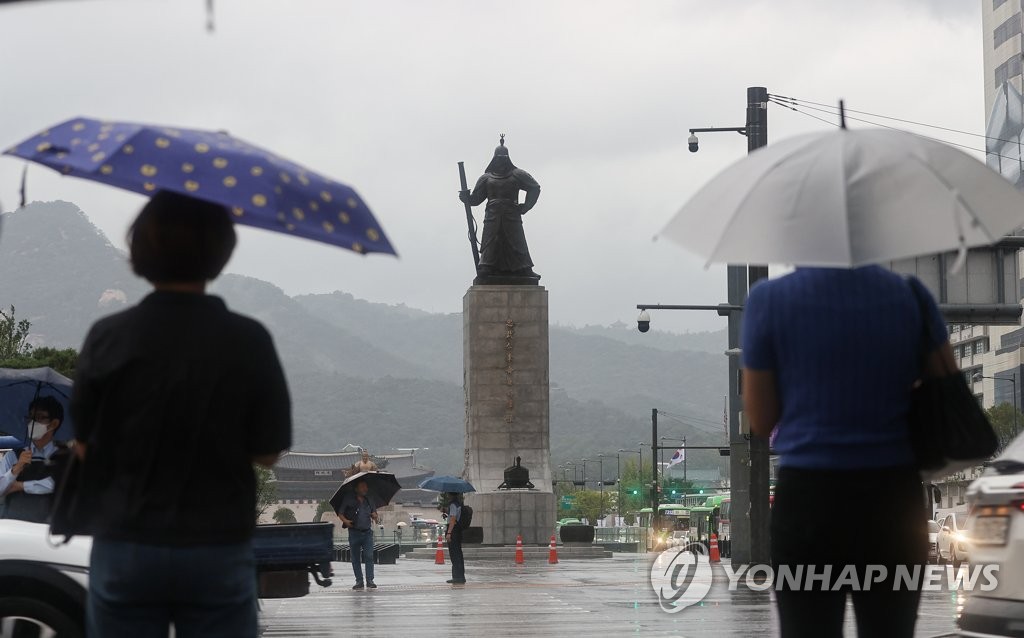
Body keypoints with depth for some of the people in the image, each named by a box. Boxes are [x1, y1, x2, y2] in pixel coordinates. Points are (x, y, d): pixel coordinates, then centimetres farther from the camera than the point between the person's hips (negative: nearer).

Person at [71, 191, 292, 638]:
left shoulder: (109, 338, -9)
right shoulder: (249, 341, -10)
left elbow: (84, 445, 0)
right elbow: (267, 451, -3)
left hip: (125, 549, 1)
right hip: (218, 551, 0)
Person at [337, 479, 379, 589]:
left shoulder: (368, 500, 10)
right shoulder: (349, 500, -2)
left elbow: (373, 512, 21)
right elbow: (340, 513, 2)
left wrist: (375, 517, -1)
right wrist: (345, 520, -17)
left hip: (367, 532, 2)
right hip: (354, 532, -2)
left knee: (369, 556, -9)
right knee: (355, 558, 3)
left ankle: (370, 580, -8)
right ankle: (359, 581, 10)